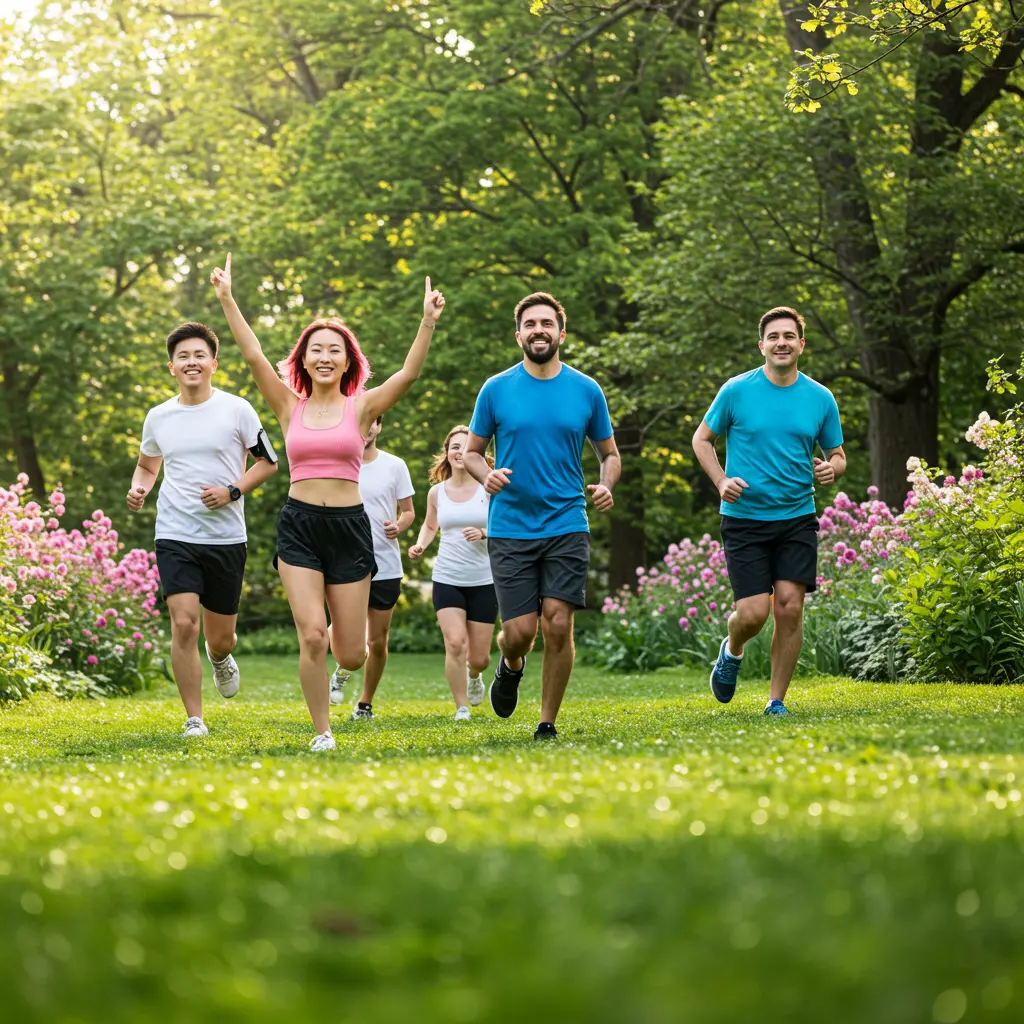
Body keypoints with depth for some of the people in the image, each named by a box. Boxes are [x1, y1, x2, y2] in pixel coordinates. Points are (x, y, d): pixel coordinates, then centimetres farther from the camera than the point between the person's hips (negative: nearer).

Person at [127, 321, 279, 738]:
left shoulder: (237, 410, -2)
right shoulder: (158, 417, 5)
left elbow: (268, 462, 4)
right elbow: (147, 465, 22)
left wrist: (232, 491, -11)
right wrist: (138, 488, -1)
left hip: (226, 537, 0)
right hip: (175, 537, 0)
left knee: (220, 636, 8)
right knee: (184, 624, -15)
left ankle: (220, 658, 48)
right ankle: (194, 720, -4)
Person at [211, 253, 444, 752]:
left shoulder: (361, 406, 3)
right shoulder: (290, 406, 5)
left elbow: (409, 374, -10)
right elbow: (254, 355, -3)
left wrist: (428, 322, -22)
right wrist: (227, 300, -11)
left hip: (349, 525, 0)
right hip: (298, 526, 0)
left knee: (351, 654, 2)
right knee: (312, 636, -13)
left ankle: (339, 652, 41)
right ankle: (322, 733, 4)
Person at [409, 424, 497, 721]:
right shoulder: (437, 492, 4)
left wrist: (484, 533, -22)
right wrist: (420, 544, 2)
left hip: (483, 581, -1)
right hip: (446, 580, 1)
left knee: (479, 657, 4)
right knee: (455, 643, -18)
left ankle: (474, 674, 42)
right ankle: (461, 707, -1)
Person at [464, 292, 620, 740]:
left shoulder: (586, 391, 5)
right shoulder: (496, 390, 3)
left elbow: (609, 454, 15)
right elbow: (472, 452, 12)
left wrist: (606, 486, -7)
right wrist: (487, 475, -11)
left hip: (567, 525, 0)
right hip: (510, 529, 0)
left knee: (558, 624, -9)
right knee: (519, 631, -6)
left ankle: (548, 723, 7)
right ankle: (512, 666, 32)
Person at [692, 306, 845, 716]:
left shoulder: (821, 398, 5)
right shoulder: (736, 391, -2)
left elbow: (837, 455, 14)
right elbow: (702, 440, 8)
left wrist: (831, 469, -10)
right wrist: (721, 481, -8)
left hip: (797, 519, 2)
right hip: (744, 518, -2)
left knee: (789, 606, -7)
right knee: (753, 613, -9)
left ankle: (777, 701, 8)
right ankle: (732, 651, 28)